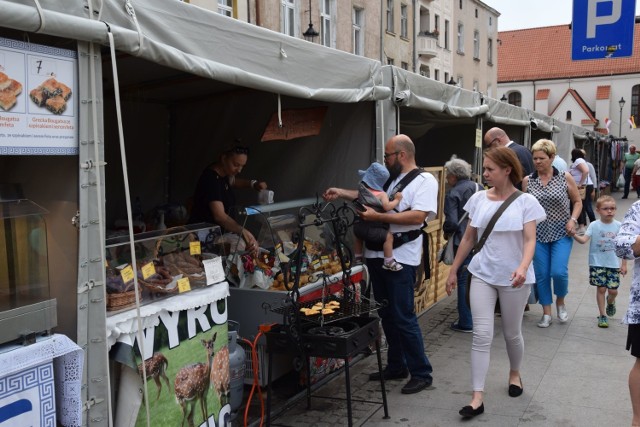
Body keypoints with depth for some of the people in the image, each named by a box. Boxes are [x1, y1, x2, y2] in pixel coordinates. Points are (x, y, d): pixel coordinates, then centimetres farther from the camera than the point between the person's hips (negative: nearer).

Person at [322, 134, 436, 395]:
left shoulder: (425, 180, -7)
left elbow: (418, 216, -20)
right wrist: (341, 193, 21)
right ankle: (396, 367, 28)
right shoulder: (388, 179, 18)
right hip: (377, 255, 8)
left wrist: (377, 216, -20)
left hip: (401, 258, -8)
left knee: (403, 317, -6)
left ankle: (421, 373, 8)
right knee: (386, 315, 15)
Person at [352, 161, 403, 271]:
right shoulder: (382, 194, -10)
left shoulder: (361, 189, 8)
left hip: (358, 225, 7)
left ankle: (357, 257, 48)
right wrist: (397, 199, -12)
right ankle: (388, 263, -7)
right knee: (388, 236, -4)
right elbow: (387, 207, -25)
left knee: (359, 236, 36)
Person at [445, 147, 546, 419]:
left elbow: (530, 240, -13)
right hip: (482, 274, 2)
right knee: (482, 335, -6)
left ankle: (514, 374, 42)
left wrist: (523, 268, -31)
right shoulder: (478, 199, 3)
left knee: (512, 333, 13)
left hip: (513, 277, -2)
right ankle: (477, 397, -2)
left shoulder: (526, 202, -6)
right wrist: (453, 271, 11)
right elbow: (468, 238, 10)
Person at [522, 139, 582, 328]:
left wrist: (573, 219, -9)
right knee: (541, 275, 5)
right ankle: (546, 313, 21)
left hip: (561, 234, -2)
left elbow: (577, 202, 6)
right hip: (538, 234, 2)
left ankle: (560, 302, 19)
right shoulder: (527, 181, 0)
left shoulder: (565, 178, -4)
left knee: (559, 272, -12)